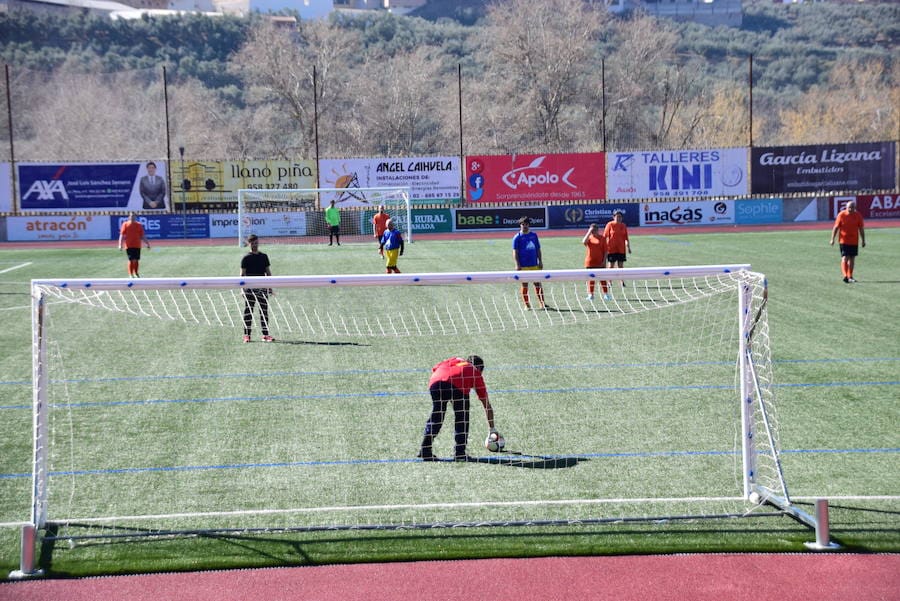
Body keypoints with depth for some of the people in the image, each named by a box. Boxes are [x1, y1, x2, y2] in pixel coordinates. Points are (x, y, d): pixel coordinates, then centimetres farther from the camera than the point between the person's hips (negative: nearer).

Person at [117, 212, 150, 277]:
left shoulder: (139, 225, 9)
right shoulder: (125, 224, 0)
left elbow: (142, 236, 14)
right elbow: (122, 235, -3)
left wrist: (147, 243, 10)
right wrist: (120, 244, -12)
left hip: (137, 245, 3)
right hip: (129, 246, -3)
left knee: (136, 260, 7)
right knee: (131, 260, -5)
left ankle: (136, 273, 20)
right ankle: (131, 274, 0)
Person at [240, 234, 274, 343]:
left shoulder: (264, 256, 10)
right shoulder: (246, 258, 0)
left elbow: (268, 272, 15)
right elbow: (242, 274, -2)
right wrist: (242, 288, -9)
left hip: (262, 288, 3)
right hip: (249, 288, -3)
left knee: (264, 311, 3)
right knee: (248, 311, 0)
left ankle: (265, 334, 6)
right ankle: (247, 335, 4)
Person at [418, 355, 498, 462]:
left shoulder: (454, 360, 39)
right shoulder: (476, 373, 32)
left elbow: (434, 369, 22)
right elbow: (487, 406, 34)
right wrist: (492, 429, 42)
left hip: (435, 382, 3)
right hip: (457, 386, -3)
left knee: (435, 416, 18)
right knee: (462, 419, 17)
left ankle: (425, 451, 19)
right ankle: (459, 453, 13)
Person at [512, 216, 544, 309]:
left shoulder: (534, 235, 12)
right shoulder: (517, 237, 0)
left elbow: (538, 249, 15)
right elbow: (515, 252, -4)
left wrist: (540, 261, 8)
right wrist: (517, 264, -12)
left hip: (534, 265, 3)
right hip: (523, 266, -3)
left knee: (538, 283, 4)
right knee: (524, 284, 1)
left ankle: (542, 303, 9)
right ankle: (527, 304, 8)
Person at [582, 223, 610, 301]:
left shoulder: (602, 238, 0)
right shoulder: (589, 238, 5)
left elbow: (605, 250, 0)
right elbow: (584, 242, -19)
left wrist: (604, 261, -8)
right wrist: (589, 232, -17)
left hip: (600, 262, -2)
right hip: (590, 262, 2)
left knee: (602, 278, 1)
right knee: (590, 278, 4)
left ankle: (606, 294, 5)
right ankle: (591, 295, 10)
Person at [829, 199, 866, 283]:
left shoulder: (858, 215, 1)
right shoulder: (841, 215, -6)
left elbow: (861, 229, 7)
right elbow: (836, 227, -2)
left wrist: (863, 240, 7)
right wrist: (832, 239, -4)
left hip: (854, 241, 3)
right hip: (843, 241, -3)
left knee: (852, 258, 10)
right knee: (845, 258, -12)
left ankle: (850, 276, 19)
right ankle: (845, 276, -19)